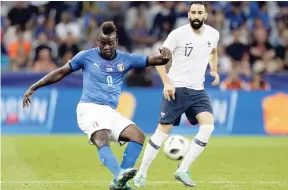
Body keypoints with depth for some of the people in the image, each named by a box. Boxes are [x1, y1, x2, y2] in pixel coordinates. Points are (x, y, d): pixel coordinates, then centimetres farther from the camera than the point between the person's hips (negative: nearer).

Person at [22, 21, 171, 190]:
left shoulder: (126, 59, 11)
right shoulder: (87, 56, 4)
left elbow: (154, 60, 7)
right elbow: (61, 72, 12)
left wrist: (164, 57, -19)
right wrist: (34, 87, 10)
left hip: (110, 112, 5)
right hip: (90, 108, -5)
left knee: (138, 135, -12)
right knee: (102, 139, -31)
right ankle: (120, 174, -55)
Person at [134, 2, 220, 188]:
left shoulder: (213, 34, 2)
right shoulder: (178, 34, -12)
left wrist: (214, 70, 10)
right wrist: (167, 83, -16)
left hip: (198, 91, 4)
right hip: (177, 89, -4)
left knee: (208, 126, -16)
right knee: (163, 130, -3)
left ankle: (183, 171, -8)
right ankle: (141, 173, 10)